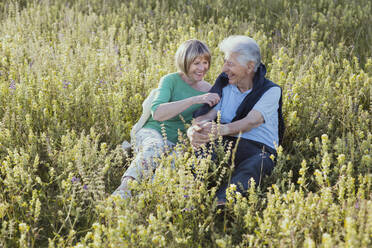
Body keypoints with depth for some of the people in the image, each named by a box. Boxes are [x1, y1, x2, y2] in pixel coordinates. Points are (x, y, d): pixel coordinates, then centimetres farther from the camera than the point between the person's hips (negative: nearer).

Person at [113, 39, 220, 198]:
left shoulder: (208, 90, 9)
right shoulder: (171, 80, -5)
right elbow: (157, 113, -23)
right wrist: (194, 100, -29)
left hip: (177, 144, 3)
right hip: (152, 132, -3)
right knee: (156, 147, -40)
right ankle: (124, 190, -53)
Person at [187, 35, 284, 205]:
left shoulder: (271, 91, -2)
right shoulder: (224, 86, 12)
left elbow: (251, 121, -20)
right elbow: (206, 115, -3)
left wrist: (221, 130, -41)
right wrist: (193, 130, -30)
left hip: (258, 150, -3)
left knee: (255, 165, -39)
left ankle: (218, 203, -62)